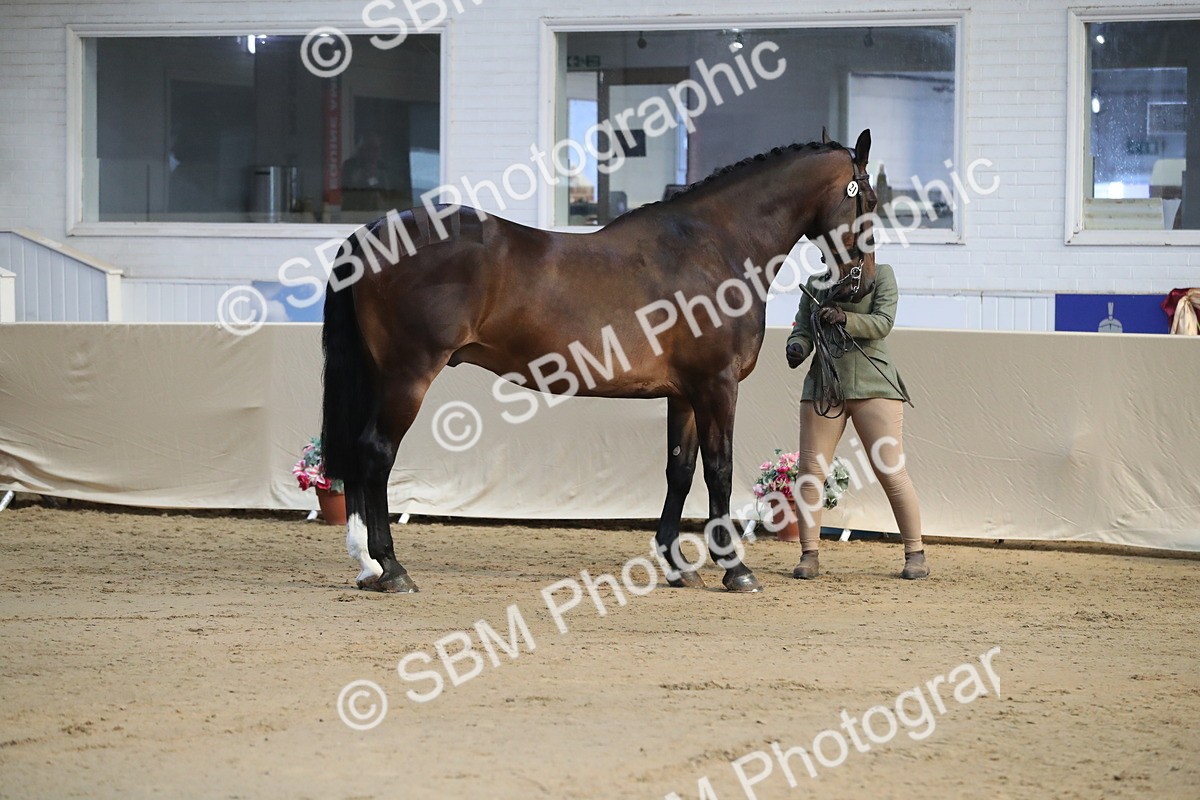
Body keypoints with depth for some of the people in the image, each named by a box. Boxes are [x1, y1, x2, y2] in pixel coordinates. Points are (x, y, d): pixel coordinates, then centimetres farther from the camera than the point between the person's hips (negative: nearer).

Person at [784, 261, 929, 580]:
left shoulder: (880, 274, 4)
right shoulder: (815, 283, 15)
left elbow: (883, 323, -8)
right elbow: (803, 329, 8)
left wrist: (845, 319, -25)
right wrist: (797, 348, -15)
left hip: (873, 383, -3)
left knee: (892, 473, -4)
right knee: (810, 471, -2)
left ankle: (915, 553, 5)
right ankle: (809, 555, 5)